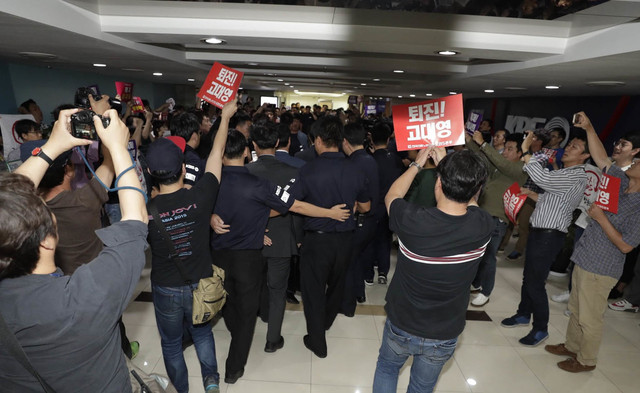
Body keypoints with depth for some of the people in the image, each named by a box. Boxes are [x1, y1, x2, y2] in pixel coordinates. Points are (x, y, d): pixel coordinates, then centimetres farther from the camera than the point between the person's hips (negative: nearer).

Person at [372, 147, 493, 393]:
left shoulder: (411, 220, -31)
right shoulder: (483, 226, -23)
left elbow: (391, 196, -7)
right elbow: (469, 199, 2)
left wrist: (416, 164, 4)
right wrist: (445, 164, 6)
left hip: (401, 326, -1)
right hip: (445, 336, 2)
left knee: (386, 368, 29)